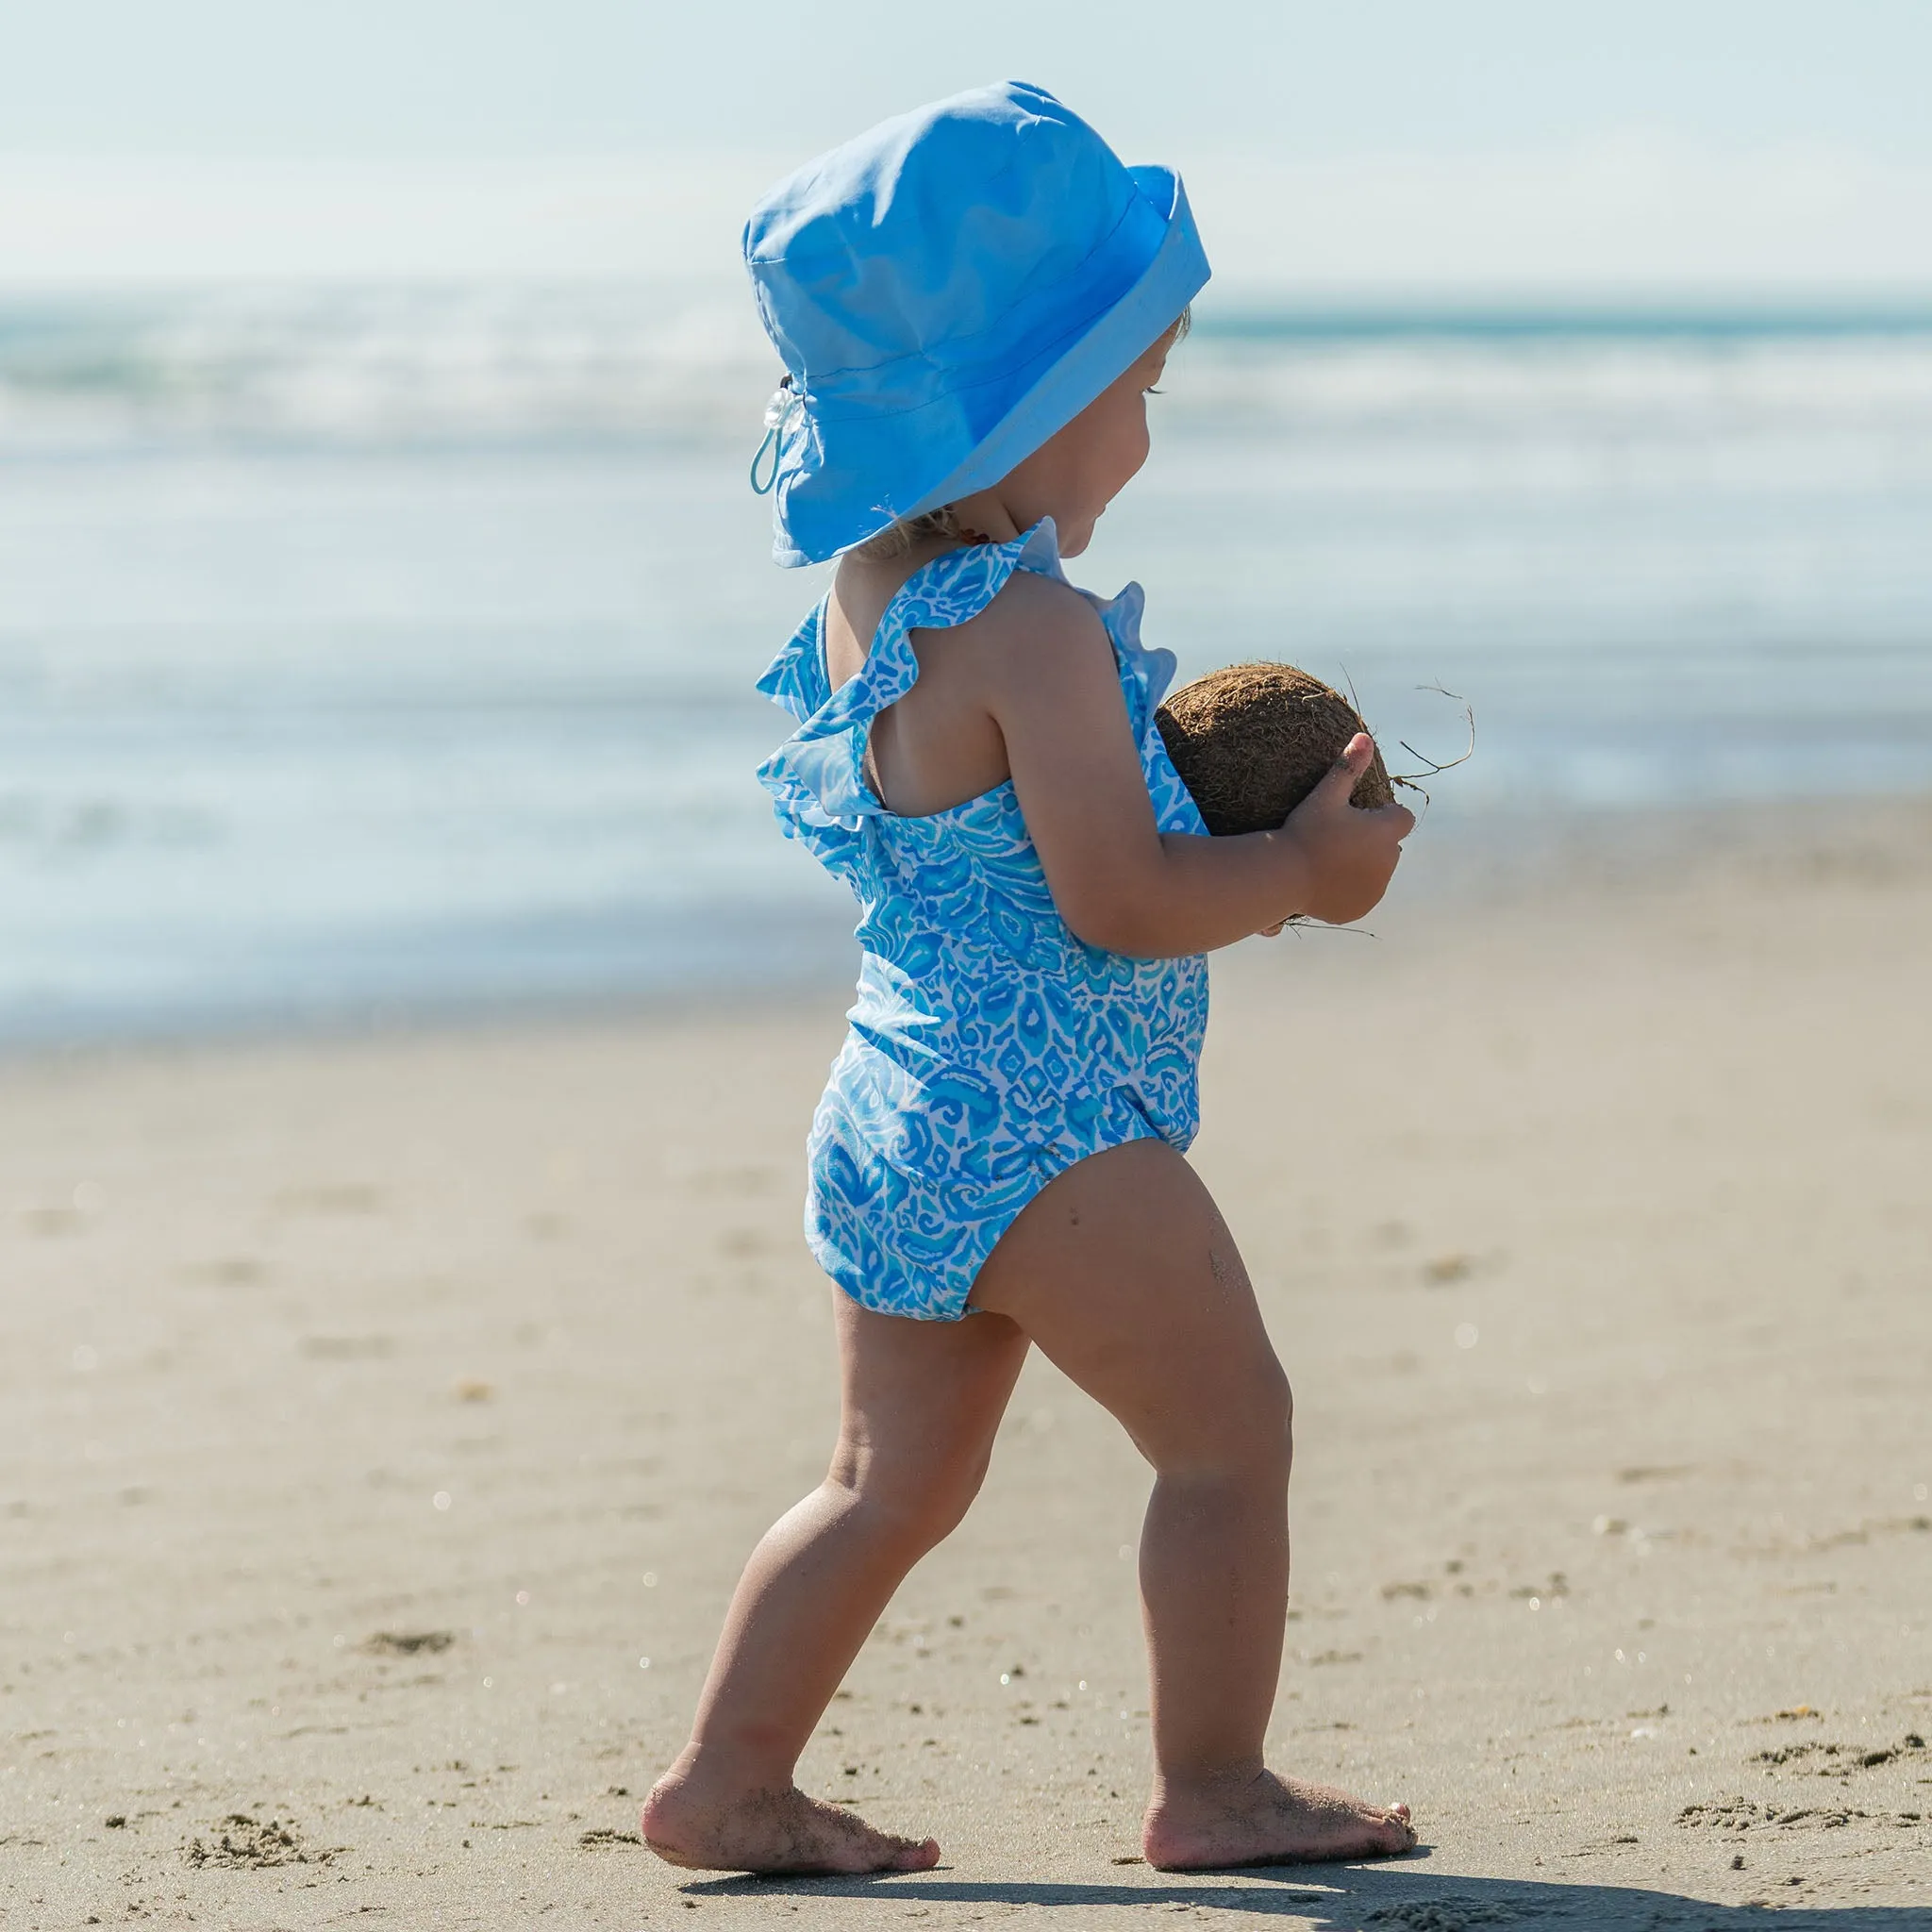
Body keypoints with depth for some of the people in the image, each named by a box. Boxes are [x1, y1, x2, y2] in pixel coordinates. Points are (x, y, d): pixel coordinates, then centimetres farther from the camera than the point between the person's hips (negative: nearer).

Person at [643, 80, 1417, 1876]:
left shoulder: (865, 596, 11)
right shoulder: (1038, 634, -19)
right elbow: (1119, 903, -20)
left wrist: (1213, 821, 18)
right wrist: (1301, 868, -7)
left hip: (895, 1111, 10)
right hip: (1041, 1126, -10)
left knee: (895, 1477, 16)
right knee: (1228, 1429, 2)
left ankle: (728, 1776, 16)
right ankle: (1213, 1786, 7)